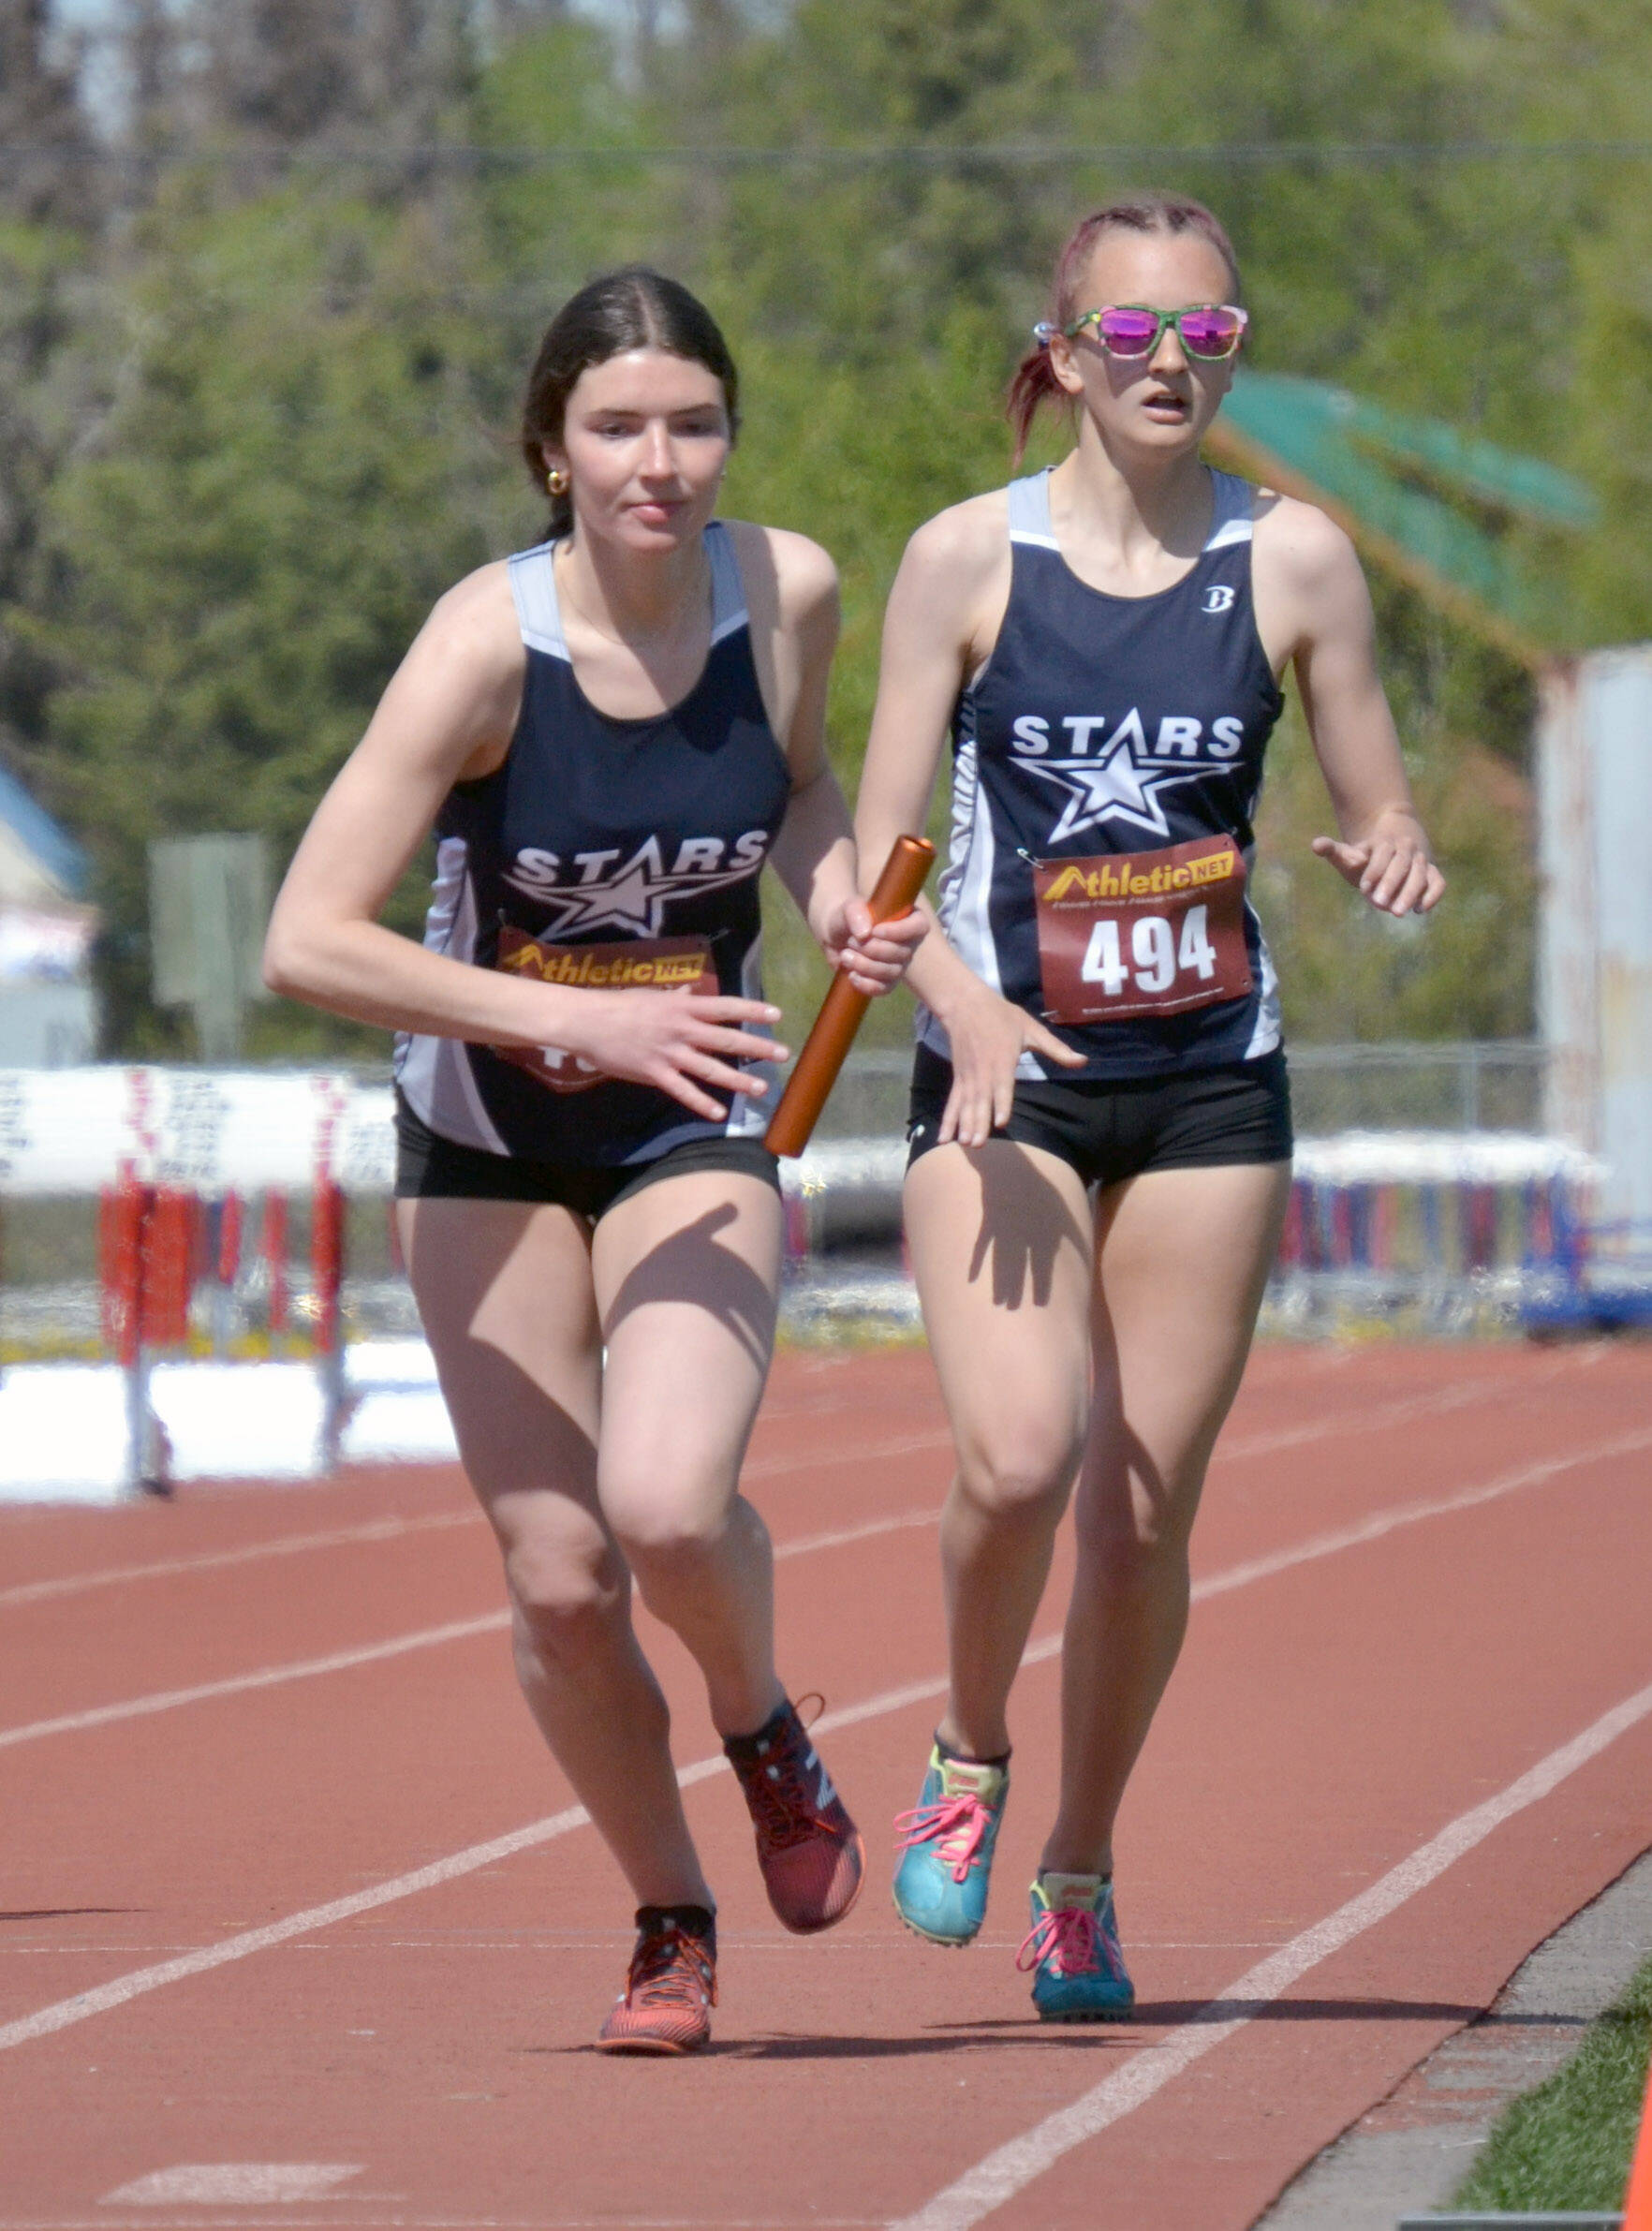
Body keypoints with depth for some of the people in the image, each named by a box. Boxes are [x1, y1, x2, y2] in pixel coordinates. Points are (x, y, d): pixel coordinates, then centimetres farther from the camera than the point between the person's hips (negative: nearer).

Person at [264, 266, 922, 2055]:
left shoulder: (787, 593, -12)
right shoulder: (488, 643, -23)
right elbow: (307, 943, -27)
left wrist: (840, 895, -8)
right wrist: (581, 1023, -32)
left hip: (694, 1129, 1)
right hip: (485, 1137, -1)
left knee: (669, 1506, -24)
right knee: (558, 1580, -2)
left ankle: (766, 1734, 10)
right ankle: (669, 1922, 23)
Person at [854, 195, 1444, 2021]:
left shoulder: (1293, 563, 2)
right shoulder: (967, 558, -2)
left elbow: (1381, 817, 8)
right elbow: (877, 857, -2)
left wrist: (1388, 854, -16)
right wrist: (967, 1009, -20)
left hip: (1210, 1087, 2)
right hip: (1002, 1080, -2)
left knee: (1143, 1515, 2)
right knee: (1017, 1460, -21)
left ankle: (1079, 1873, 23)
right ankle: (968, 1760, 9)